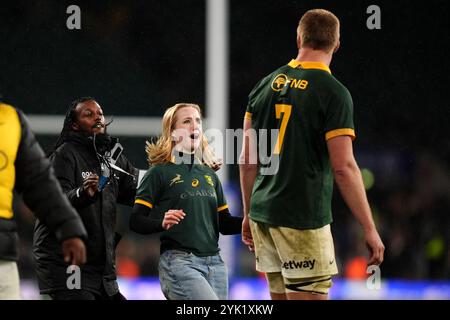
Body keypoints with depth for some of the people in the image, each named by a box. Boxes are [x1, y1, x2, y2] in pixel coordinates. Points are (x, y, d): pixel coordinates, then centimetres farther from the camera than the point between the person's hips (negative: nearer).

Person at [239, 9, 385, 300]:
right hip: (303, 221, -7)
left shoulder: (266, 85, 9)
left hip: (263, 214, 7)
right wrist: (370, 229, -11)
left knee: (281, 296, 13)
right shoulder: (333, 93, -9)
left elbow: (248, 161, 11)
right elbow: (344, 168, -14)